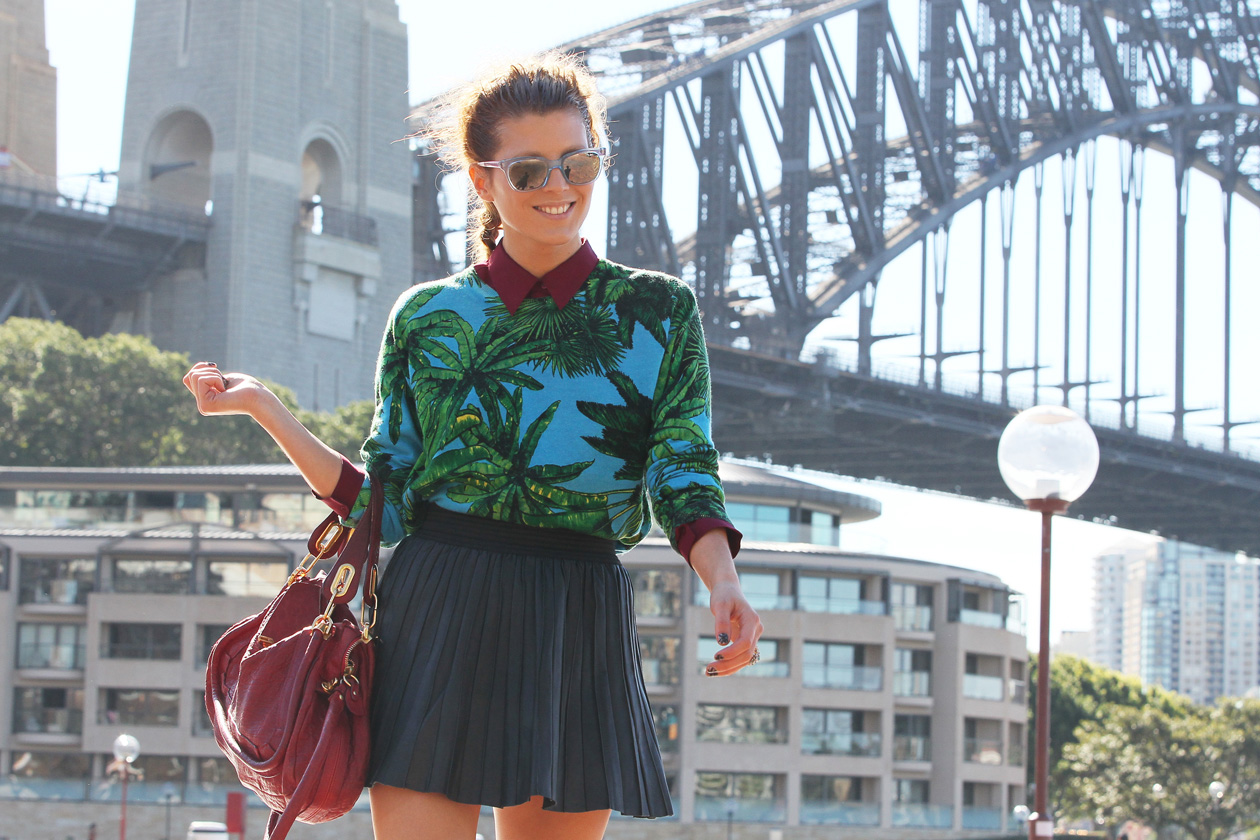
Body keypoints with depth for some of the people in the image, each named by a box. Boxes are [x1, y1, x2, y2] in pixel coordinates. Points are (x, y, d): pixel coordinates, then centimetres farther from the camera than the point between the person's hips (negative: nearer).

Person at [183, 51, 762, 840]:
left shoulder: (660, 311, 8)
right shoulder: (428, 318, 9)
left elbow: (685, 477, -1)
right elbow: (381, 503, 10)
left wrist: (722, 581, -20)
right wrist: (262, 406, 5)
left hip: (580, 631, 0)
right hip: (443, 618, 0)